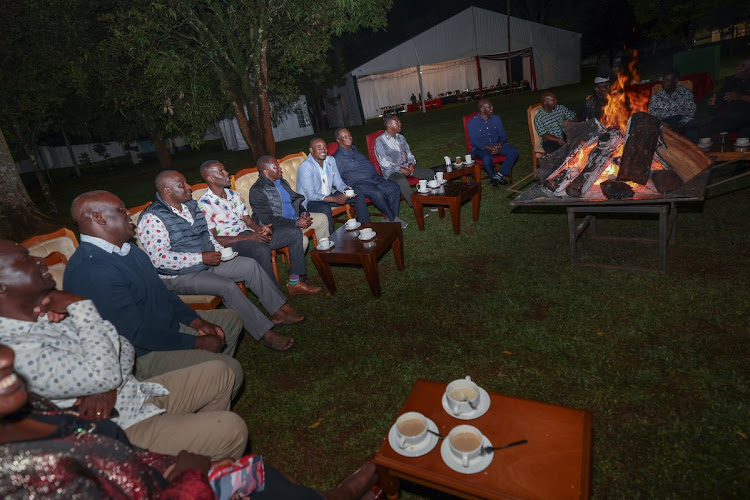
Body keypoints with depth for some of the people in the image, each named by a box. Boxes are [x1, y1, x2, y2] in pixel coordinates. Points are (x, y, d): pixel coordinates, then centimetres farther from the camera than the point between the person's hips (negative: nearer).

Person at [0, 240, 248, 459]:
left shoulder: (44, 313, 4)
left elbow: (124, 348, 6)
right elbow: (103, 373, -30)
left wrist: (107, 385, -16)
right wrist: (79, 305, -20)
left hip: (136, 394, 9)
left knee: (218, 372, 9)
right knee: (232, 429, -18)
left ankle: (206, 440, 27)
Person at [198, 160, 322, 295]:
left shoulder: (235, 195, 15)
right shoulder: (204, 204, -9)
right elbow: (213, 239, -14)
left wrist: (261, 229, -9)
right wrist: (247, 237, -21)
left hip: (249, 234, 8)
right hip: (230, 244, -8)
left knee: (295, 233, -4)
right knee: (262, 249, -41)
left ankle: (294, 282, -3)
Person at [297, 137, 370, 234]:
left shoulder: (330, 160, 2)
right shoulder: (305, 166, -20)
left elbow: (338, 183, 8)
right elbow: (310, 195, -25)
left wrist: (347, 190, -17)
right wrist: (335, 199, -33)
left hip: (329, 194, 7)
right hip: (311, 201, -7)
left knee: (359, 197, -5)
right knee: (325, 208, -40)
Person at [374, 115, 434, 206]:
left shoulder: (400, 137, 14)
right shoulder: (380, 141, -7)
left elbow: (409, 153, 18)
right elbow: (384, 162, -14)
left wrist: (411, 163, -5)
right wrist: (400, 169, -21)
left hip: (406, 166, 7)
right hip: (391, 170, -7)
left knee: (430, 173, -11)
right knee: (402, 181, -40)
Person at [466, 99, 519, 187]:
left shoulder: (496, 118, 12)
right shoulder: (472, 123, -2)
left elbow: (503, 135, 12)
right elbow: (473, 141, -9)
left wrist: (500, 144, -12)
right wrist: (488, 148, -23)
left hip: (496, 145, 5)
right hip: (481, 148, -4)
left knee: (514, 152, -21)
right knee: (487, 159, -38)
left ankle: (497, 177, -22)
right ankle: (494, 176, -9)